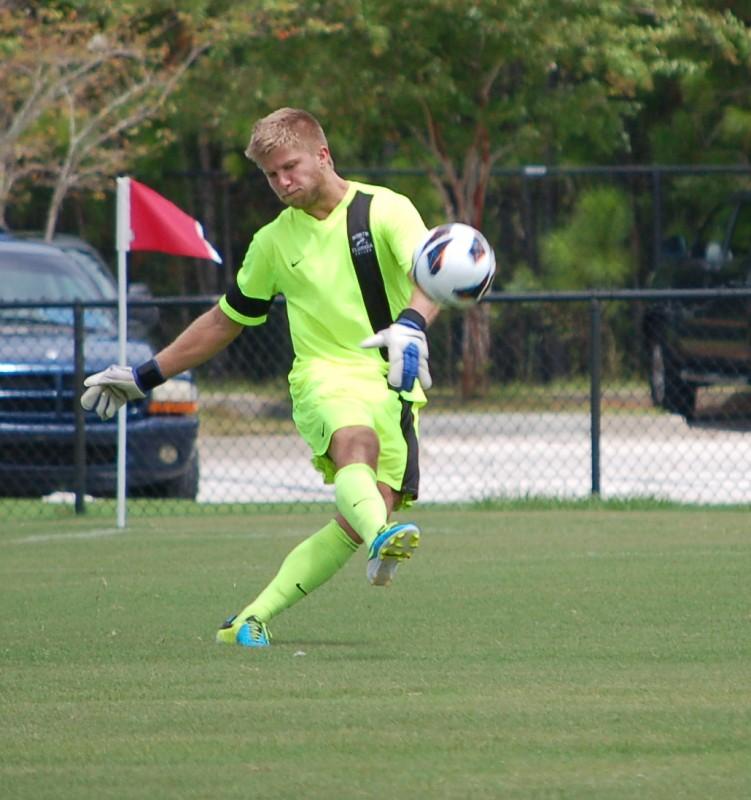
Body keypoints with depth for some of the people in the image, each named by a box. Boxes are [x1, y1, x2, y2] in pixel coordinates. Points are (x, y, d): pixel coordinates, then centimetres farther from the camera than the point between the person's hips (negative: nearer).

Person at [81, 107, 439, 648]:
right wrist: (145, 377, 28)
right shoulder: (273, 243, 14)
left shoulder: (385, 210, 1)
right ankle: (382, 540, -65)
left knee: (364, 520, -16)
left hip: (394, 382, -1)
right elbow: (226, 321, 27)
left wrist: (411, 325, -38)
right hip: (325, 375, 1)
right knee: (357, 441, -36)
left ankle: (252, 620, -8)